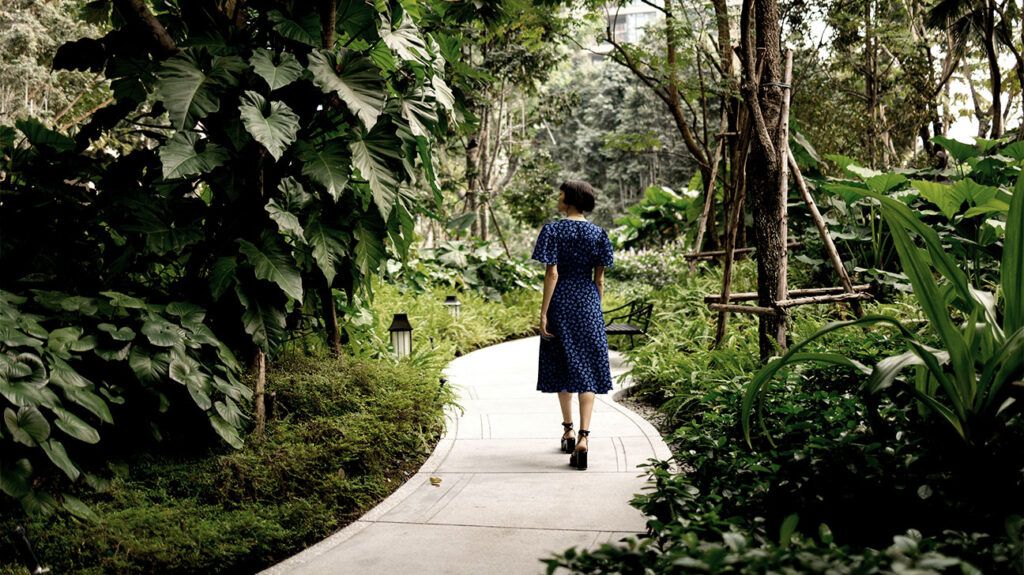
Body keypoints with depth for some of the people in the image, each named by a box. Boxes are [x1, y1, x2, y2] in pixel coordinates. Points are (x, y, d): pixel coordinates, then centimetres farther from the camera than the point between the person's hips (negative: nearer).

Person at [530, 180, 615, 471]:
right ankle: (583, 436, -12)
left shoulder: (553, 230, -7)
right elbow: (599, 279, 3)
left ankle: (568, 431, 24)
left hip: (561, 304, -1)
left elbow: (552, 274, -11)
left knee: (563, 368, 13)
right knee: (587, 371, 0)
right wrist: (597, 309, 13)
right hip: (588, 305, 2)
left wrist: (543, 313, -7)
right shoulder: (598, 233, 2)